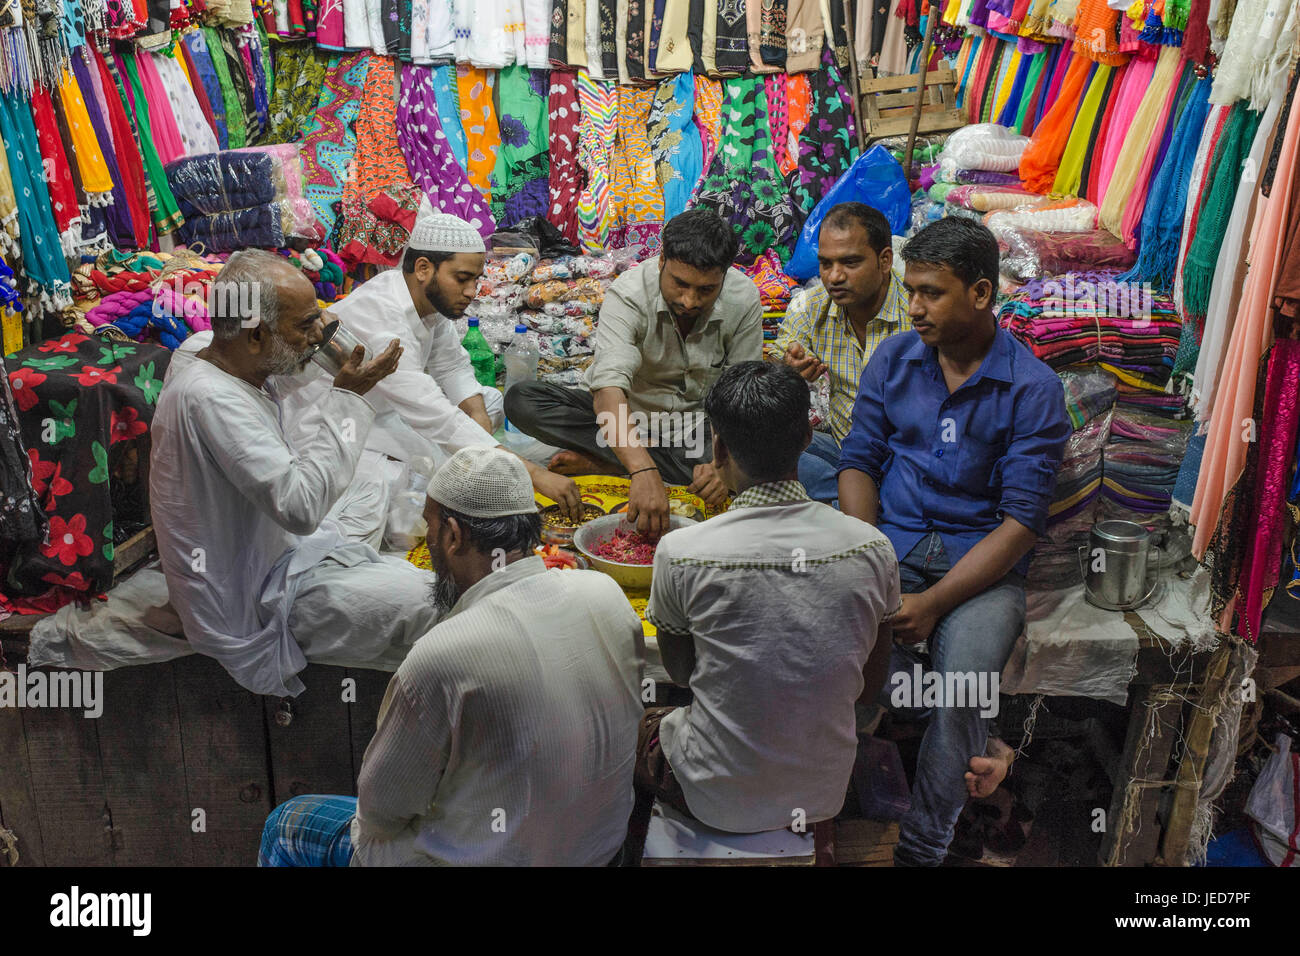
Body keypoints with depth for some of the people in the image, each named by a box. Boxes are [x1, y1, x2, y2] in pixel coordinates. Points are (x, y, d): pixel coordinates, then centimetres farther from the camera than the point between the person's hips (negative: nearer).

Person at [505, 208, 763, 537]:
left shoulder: (744, 299, -16)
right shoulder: (629, 293, -24)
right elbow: (608, 389, -38)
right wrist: (644, 471, -53)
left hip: (700, 427, 2)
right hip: (629, 418, -2)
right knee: (522, 401, -22)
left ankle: (602, 463, -24)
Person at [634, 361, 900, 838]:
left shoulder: (681, 553, -22)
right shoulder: (872, 548, -14)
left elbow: (679, 670, -3)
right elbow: (870, 686, 1)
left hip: (719, 800, -3)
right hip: (824, 793, 3)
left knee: (638, 723, 25)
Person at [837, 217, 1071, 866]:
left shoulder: (1033, 388, -6)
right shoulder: (892, 358, 6)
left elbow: (1021, 521, -9)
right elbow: (859, 462, 8)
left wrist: (934, 603, -18)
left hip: (983, 559, -2)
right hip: (891, 543, 3)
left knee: (963, 679, -28)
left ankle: (920, 849, -8)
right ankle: (972, 757, -2)